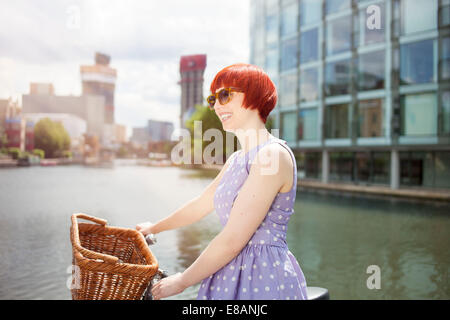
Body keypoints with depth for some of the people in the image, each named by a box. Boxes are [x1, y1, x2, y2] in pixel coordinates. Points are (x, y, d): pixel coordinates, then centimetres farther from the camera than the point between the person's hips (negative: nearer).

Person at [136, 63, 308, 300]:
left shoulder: (273, 154, -18)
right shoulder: (237, 160, 11)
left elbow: (232, 240, -20)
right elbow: (202, 204, 23)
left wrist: (182, 281, -9)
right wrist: (155, 227, 35)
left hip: (263, 278, -8)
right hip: (231, 276, 8)